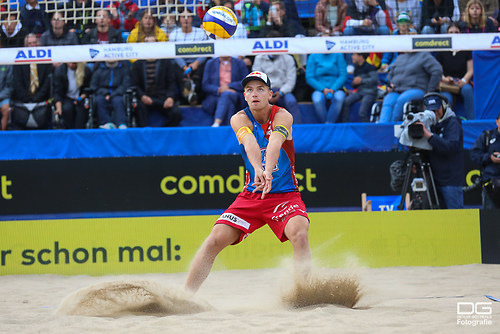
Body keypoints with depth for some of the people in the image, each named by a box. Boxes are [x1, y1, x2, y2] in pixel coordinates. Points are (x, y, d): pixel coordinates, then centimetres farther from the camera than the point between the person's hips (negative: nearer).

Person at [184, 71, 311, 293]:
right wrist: (257, 169, -51)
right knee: (215, 240, -11)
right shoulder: (239, 119, -8)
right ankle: (185, 295, -4)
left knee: (299, 233, -29)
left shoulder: (282, 116, -13)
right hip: (251, 196, 2)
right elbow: (250, 143, -30)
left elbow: (275, 144, -34)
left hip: (285, 194, -2)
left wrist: (268, 172, -54)